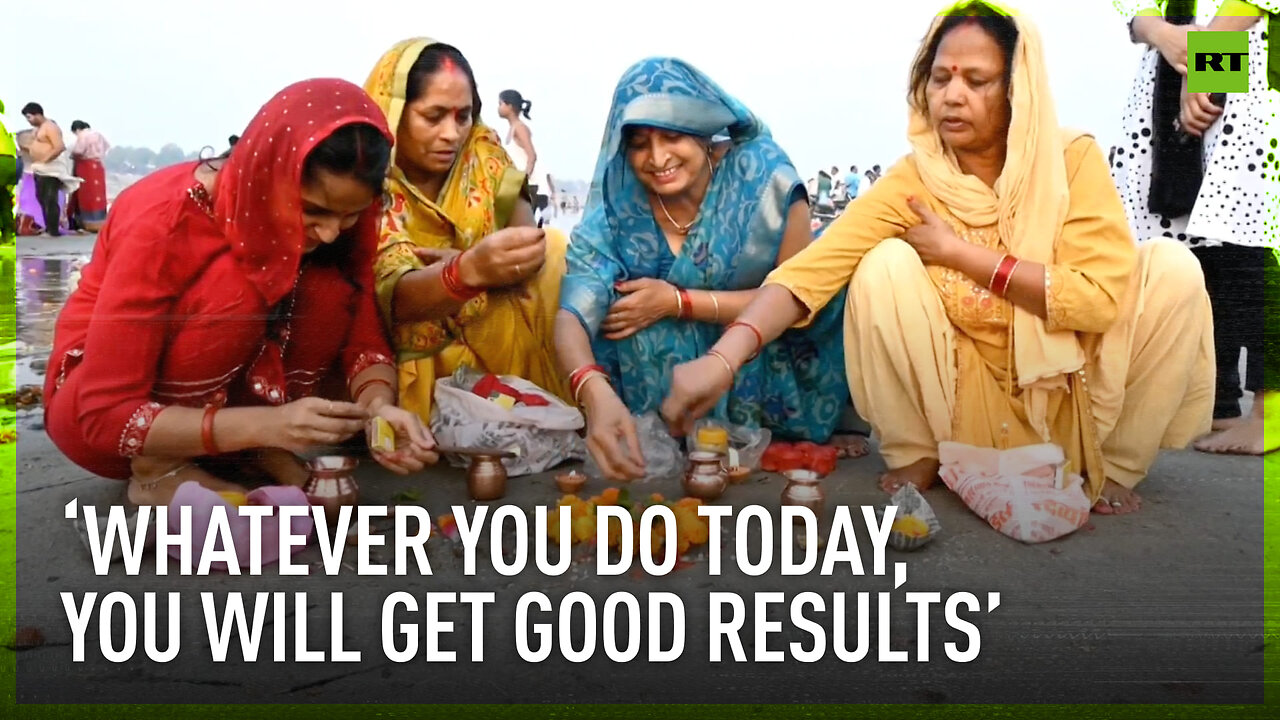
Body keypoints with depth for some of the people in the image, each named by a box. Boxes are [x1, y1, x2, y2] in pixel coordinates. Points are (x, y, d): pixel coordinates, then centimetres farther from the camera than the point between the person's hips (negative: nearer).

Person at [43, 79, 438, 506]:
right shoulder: (166, 221, -30)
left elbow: (363, 336, -13)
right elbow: (106, 413, -31)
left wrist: (378, 404, -36)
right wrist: (265, 424, -43)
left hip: (212, 393, 5)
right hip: (90, 408, -4)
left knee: (330, 293, -22)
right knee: (235, 290, -32)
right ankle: (157, 470, -19)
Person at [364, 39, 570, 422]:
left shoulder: (481, 153, -1)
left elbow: (526, 238, -10)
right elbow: (395, 297, -28)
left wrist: (476, 263, -31)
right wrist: (469, 269, -48)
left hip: (491, 342, 5)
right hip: (408, 362, -5)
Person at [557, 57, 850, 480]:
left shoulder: (760, 169, -19)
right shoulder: (618, 205, -16)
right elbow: (573, 317, -27)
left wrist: (678, 302, -23)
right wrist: (598, 395, -49)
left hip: (767, 359, 0)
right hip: (673, 365, 1)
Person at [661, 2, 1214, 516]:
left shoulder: (1072, 159, -15)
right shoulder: (913, 179, -14)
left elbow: (1100, 297, -24)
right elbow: (811, 267, -26)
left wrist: (959, 251, -24)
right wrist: (722, 358, -42)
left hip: (1073, 396, 0)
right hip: (974, 408, 0)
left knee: (1172, 267, -23)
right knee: (888, 265, -24)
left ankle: (1117, 465, -2)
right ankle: (916, 457, -3)